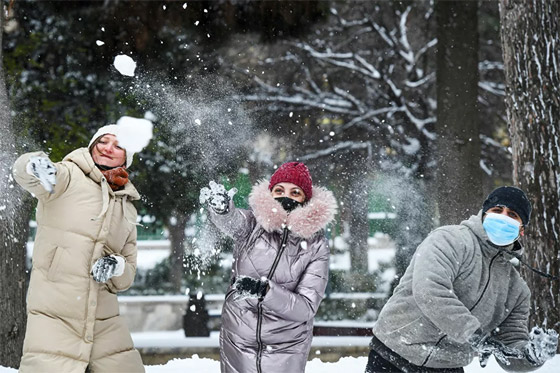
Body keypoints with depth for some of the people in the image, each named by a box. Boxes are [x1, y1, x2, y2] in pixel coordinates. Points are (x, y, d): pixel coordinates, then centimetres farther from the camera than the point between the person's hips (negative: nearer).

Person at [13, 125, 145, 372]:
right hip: (54, 316, -5)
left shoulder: (127, 210, 15)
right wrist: (35, 165, -45)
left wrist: (117, 267, -7)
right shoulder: (70, 178, -1)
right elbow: (23, 172, -21)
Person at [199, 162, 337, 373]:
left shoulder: (315, 245, -7)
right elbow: (231, 220, -29)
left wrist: (266, 291, -30)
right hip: (237, 345, 1)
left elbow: (306, 307, -14)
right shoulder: (253, 224, -5)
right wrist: (221, 206, -53)